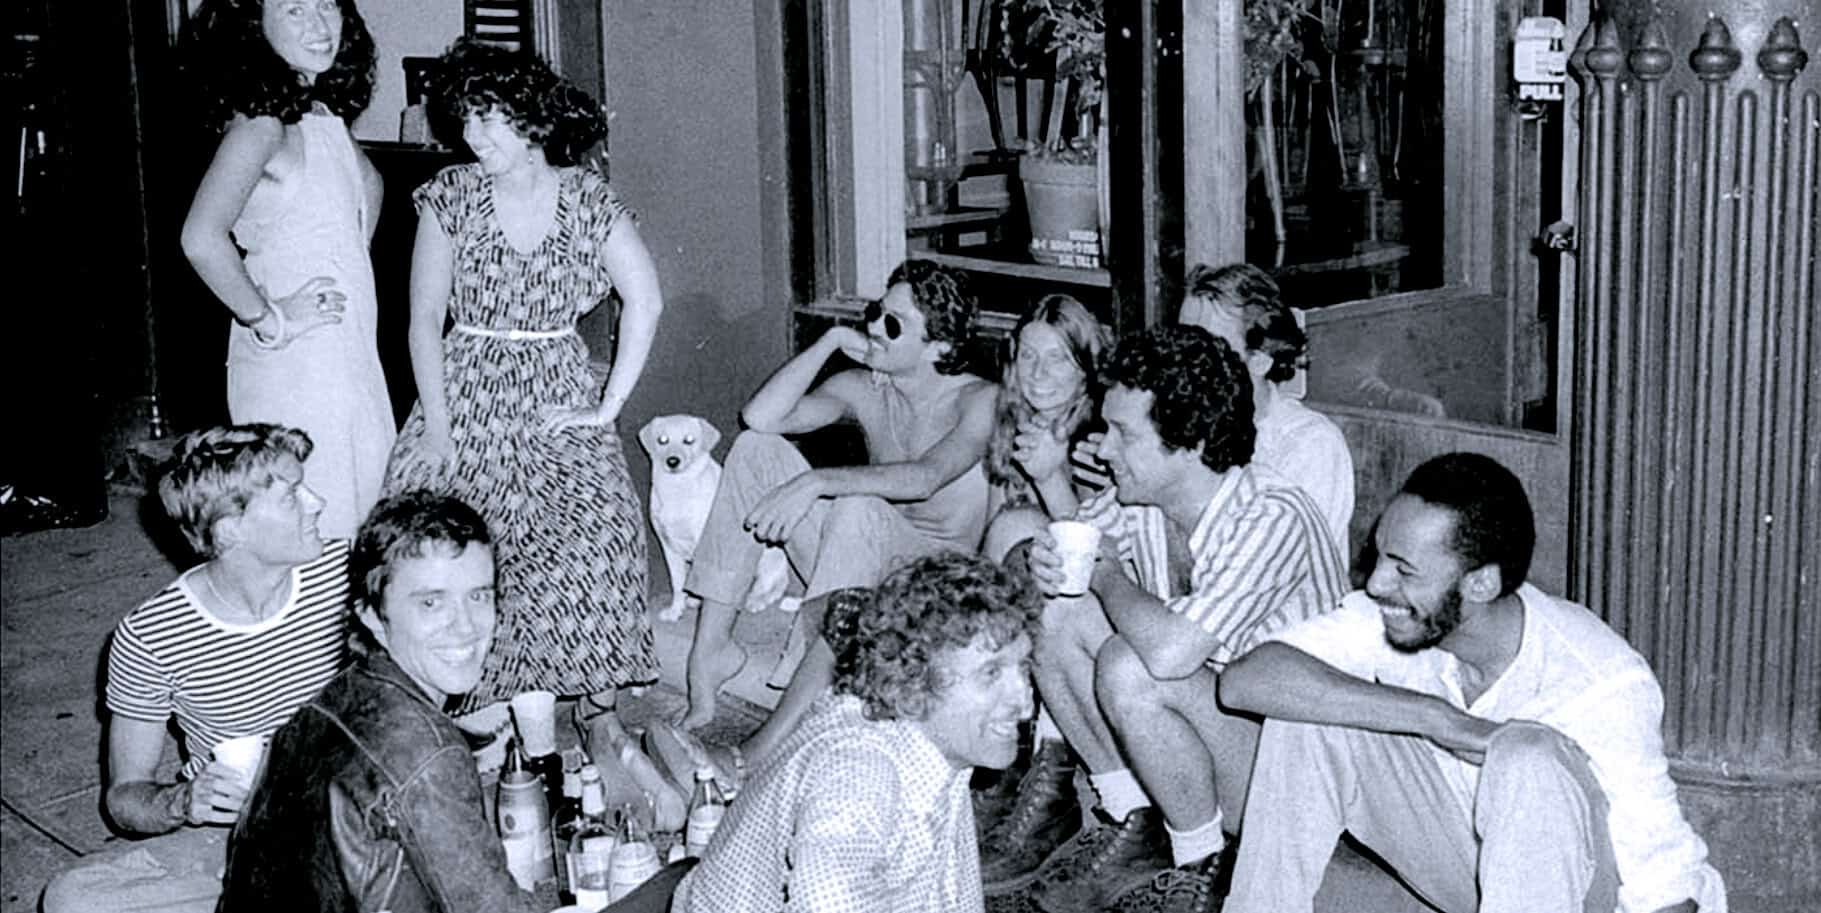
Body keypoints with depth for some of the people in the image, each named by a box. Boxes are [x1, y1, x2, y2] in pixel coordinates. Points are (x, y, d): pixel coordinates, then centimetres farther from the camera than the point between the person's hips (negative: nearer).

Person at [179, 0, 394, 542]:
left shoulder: (322, 112, 9)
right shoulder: (262, 119, -17)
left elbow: (369, 183, 31)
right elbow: (202, 238, -30)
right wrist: (269, 319, -19)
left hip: (349, 350, 9)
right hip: (293, 362, -9)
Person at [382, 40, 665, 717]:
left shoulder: (589, 199, 0)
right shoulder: (452, 195, 0)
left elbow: (644, 301, -1)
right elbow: (425, 318, 0)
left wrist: (609, 406, -6)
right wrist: (437, 428, -8)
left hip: (558, 405, 0)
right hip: (466, 398, 0)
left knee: (591, 546, -17)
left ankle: (601, 713, -7)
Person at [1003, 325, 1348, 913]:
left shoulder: (1272, 518, -28)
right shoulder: (1136, 502, -6)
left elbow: (1169, 652, -40)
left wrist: (1107, 574, -20)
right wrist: (1044, 565, -15)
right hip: (1202, 730, 8)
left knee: (1125, 668, -31)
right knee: (1056, 611, -6)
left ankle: (1201, 864, -8)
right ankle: (1132, 825, 2)